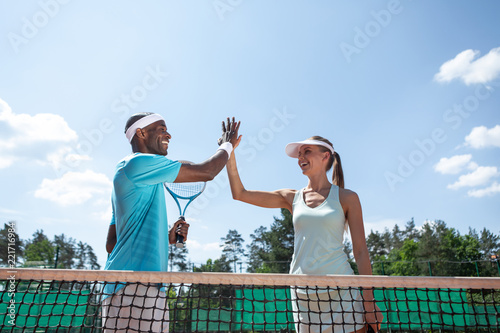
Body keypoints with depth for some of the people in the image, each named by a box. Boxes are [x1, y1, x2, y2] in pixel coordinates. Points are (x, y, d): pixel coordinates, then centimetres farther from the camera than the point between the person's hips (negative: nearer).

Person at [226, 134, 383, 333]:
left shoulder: (346, 198, 0)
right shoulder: (292, 198, 8)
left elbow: (360, 251, 0)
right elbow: (240, 193, 7)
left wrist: (369, 302, -4)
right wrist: (230, 151, 0)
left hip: (339, 289, -2)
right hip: (302, 293, 3)